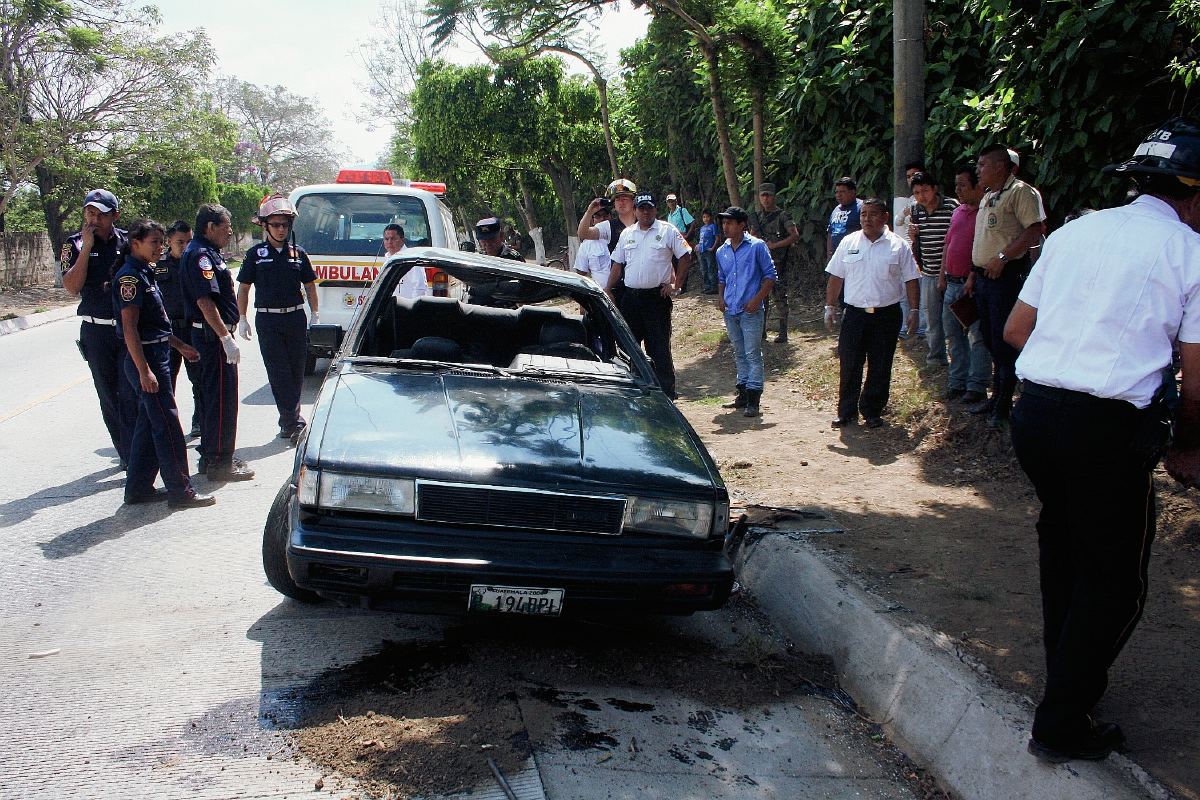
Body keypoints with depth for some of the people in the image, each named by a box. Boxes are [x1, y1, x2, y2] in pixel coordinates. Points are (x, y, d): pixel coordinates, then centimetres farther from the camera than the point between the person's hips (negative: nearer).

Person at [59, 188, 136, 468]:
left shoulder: (128, 241, 3)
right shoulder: (75, 244, 1)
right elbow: (72, 287, -13)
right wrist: (87, 247, -15)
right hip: (96, 332, 1)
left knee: (131, 395, -9)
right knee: (109, 397, 9)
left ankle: (133, 457, -8)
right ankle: (126, 453, 21)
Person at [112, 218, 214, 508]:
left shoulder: (145, 273, 16)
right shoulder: (130, 277, -15)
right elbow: (130, 328, -20)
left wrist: (180, 345, 25)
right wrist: (144, 371, -23)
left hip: (156, 354, 10)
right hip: (146, 357, -10)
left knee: (148, 425, 14)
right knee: (167, 426, -6)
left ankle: (138, 488, 21)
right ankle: (181, 491, -1)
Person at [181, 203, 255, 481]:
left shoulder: (205, 252, 17)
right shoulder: (201, 255, -16)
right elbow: (205, 301, -24)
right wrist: (226, 337, -25)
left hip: (212, 334, 11)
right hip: (214, 334, -11)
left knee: (213, 395, 16)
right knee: (223, 398, -6)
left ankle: (210, 456, 25)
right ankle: (219, 462, -2)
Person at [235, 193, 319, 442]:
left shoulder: (298, 253, 7)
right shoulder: (255, 254, 2)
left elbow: (309, 285, 15)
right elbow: (244, 288, 6)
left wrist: (315, 313, 9)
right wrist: (242, 319, 1)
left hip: (295, 318, 2)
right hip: (267, 321, -2)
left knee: (296, 371, 4)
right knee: (278, 373, -7)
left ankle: (288, 421, 16)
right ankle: (294, 422, -7)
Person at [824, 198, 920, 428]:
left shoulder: (898, 246, 1)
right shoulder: (849, 243, 5)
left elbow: (910, 279, 4)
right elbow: (836, 277, 9)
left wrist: (914, 310, -1)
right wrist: (830, 306, 5)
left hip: (887, 315, -1)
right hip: (854, 313, 1)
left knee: (880, 367, 5)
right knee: (849, 365, 2)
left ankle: (872, 412, 17)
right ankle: (846, 412, 13)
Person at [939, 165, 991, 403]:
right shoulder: (957, 212, 15)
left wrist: (973, 278, -21)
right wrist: (942, 277, 16)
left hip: (973, 285, -8)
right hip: (952, 283, 8)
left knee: (977, 336, -3)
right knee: (953, 335, 12)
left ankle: (977, 386, 1)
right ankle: (957, 381, 21)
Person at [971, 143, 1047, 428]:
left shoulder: (1020, 192, -11)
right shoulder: (988, 197, 19)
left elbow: (1035, 232, -20)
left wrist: (1002, 257, -23)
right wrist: (975, 272, 19)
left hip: (1006, 277, -10)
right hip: (984, 277, 10)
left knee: (1003, 342, -6)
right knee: (990, 340, 15)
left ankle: (1004, 405, 1)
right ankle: (996, 396, 25)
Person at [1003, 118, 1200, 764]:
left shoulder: (1073, 232, 11)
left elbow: (1015, 330, 14)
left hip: (1033, 413, 6)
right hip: (1110, 430, -6)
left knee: (1063, 540, 27)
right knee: (1114, 583, 9)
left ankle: (1069, 672, 45)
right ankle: (1060, 724, 15)